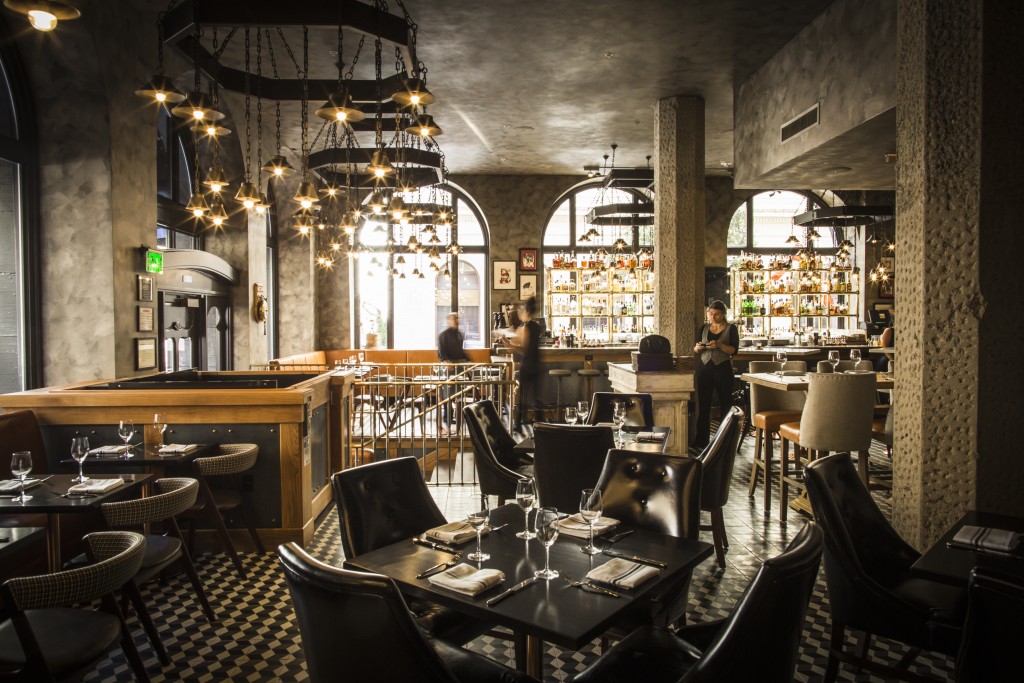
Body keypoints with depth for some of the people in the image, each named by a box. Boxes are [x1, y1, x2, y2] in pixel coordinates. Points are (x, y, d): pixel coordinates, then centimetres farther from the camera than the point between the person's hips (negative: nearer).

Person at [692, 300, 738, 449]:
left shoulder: (731, 329, 1)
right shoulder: (703, 328, 11)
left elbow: (734, 350, -8)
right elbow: (695, 349, 14)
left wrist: (719, 345, -22)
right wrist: (698, 347, -9)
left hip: (723, 369, -3)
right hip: (705, 368, 3)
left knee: (726, 405, 0)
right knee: (703, 405, 4)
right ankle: (701, 439, 8)